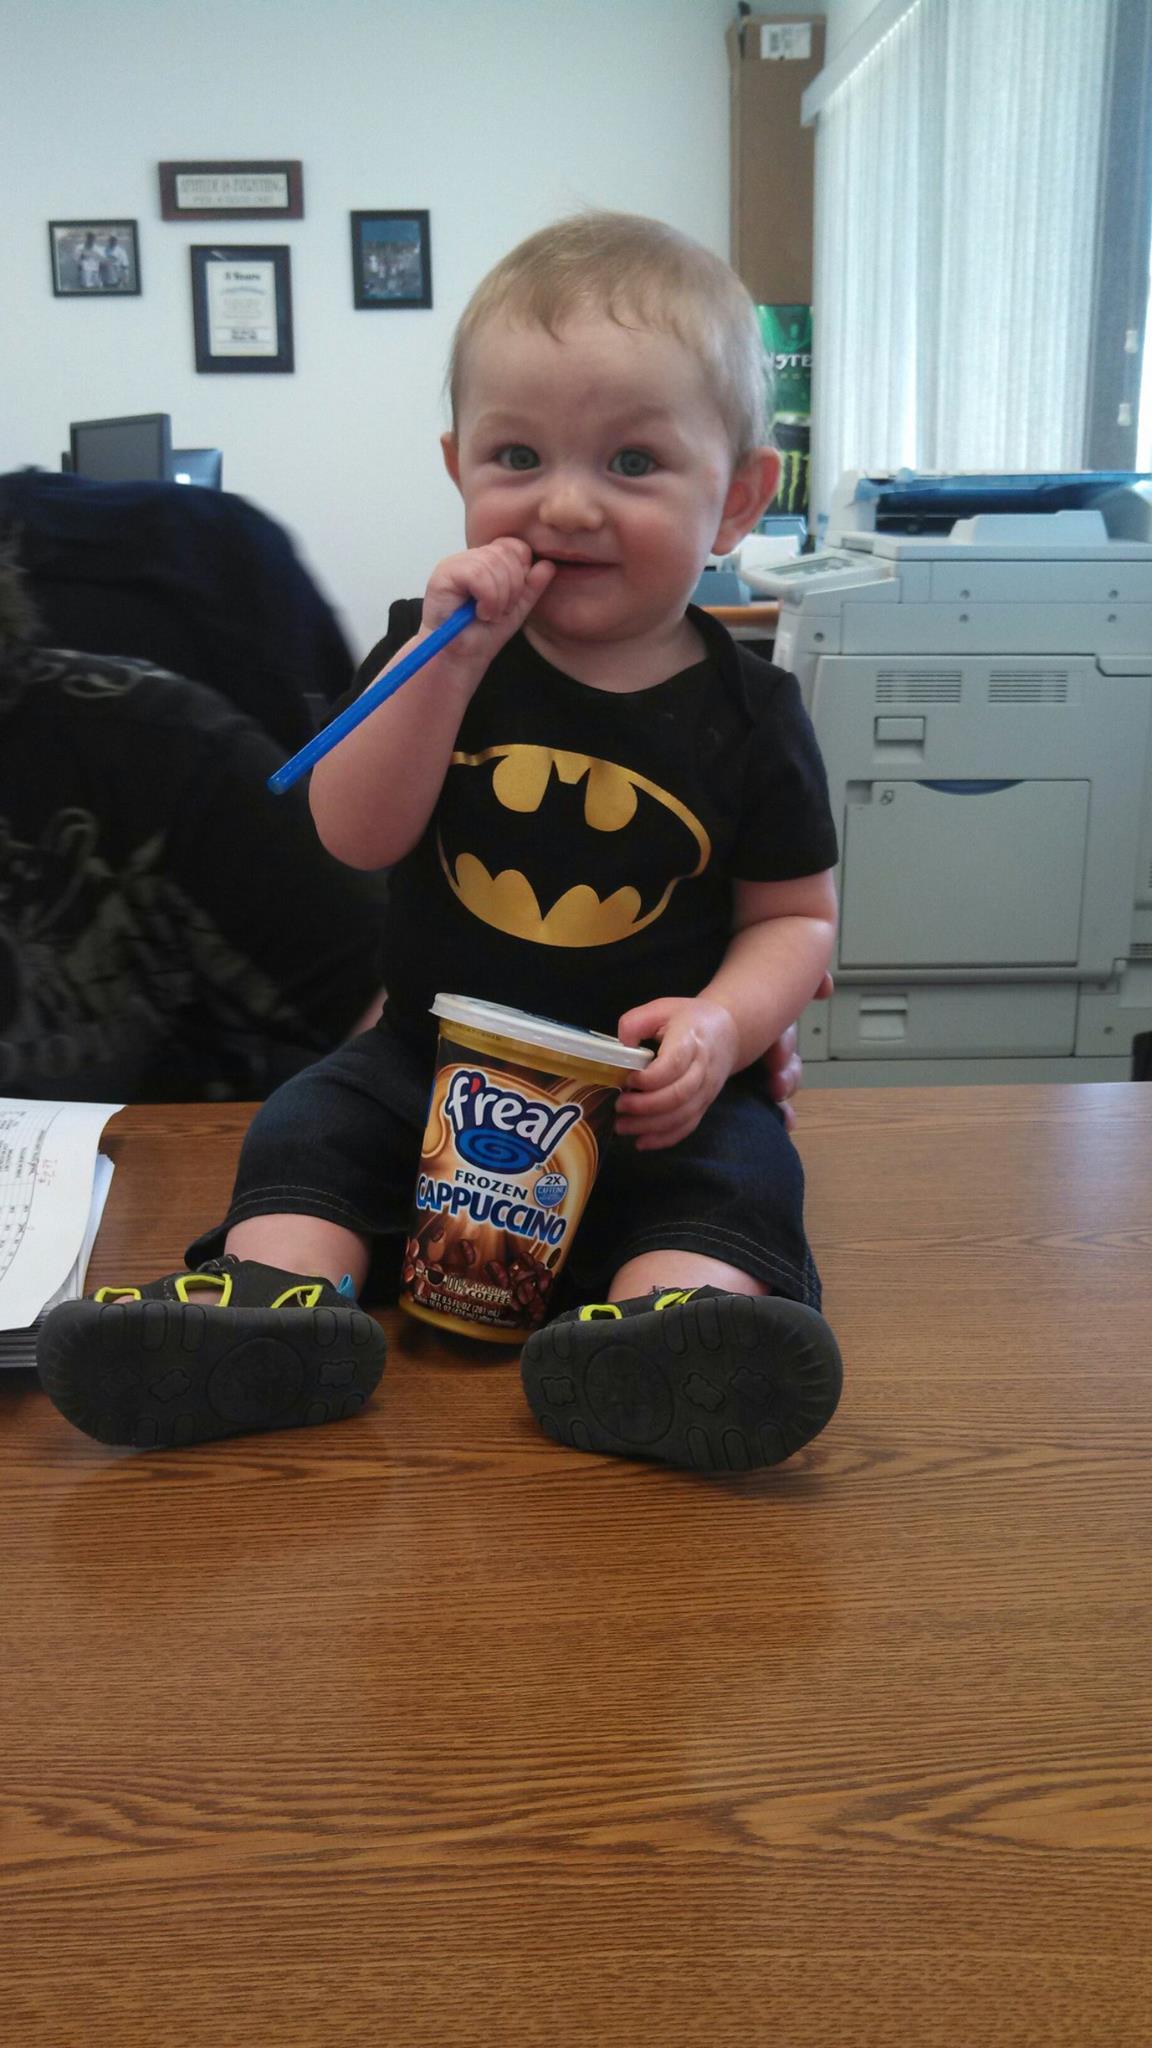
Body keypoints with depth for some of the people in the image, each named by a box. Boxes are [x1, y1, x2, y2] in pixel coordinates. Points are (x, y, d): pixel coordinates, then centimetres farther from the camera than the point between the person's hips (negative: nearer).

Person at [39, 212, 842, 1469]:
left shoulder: (746, 713, -4)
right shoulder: (437, 646, 0)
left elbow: (796, 914, 3)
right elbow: (357, 837, -10)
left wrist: (721, 1023, -19)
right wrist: (446, 661, -22)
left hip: (646, 1086, -2)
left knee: (736, 1170, -26)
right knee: (310, 1127, -15)